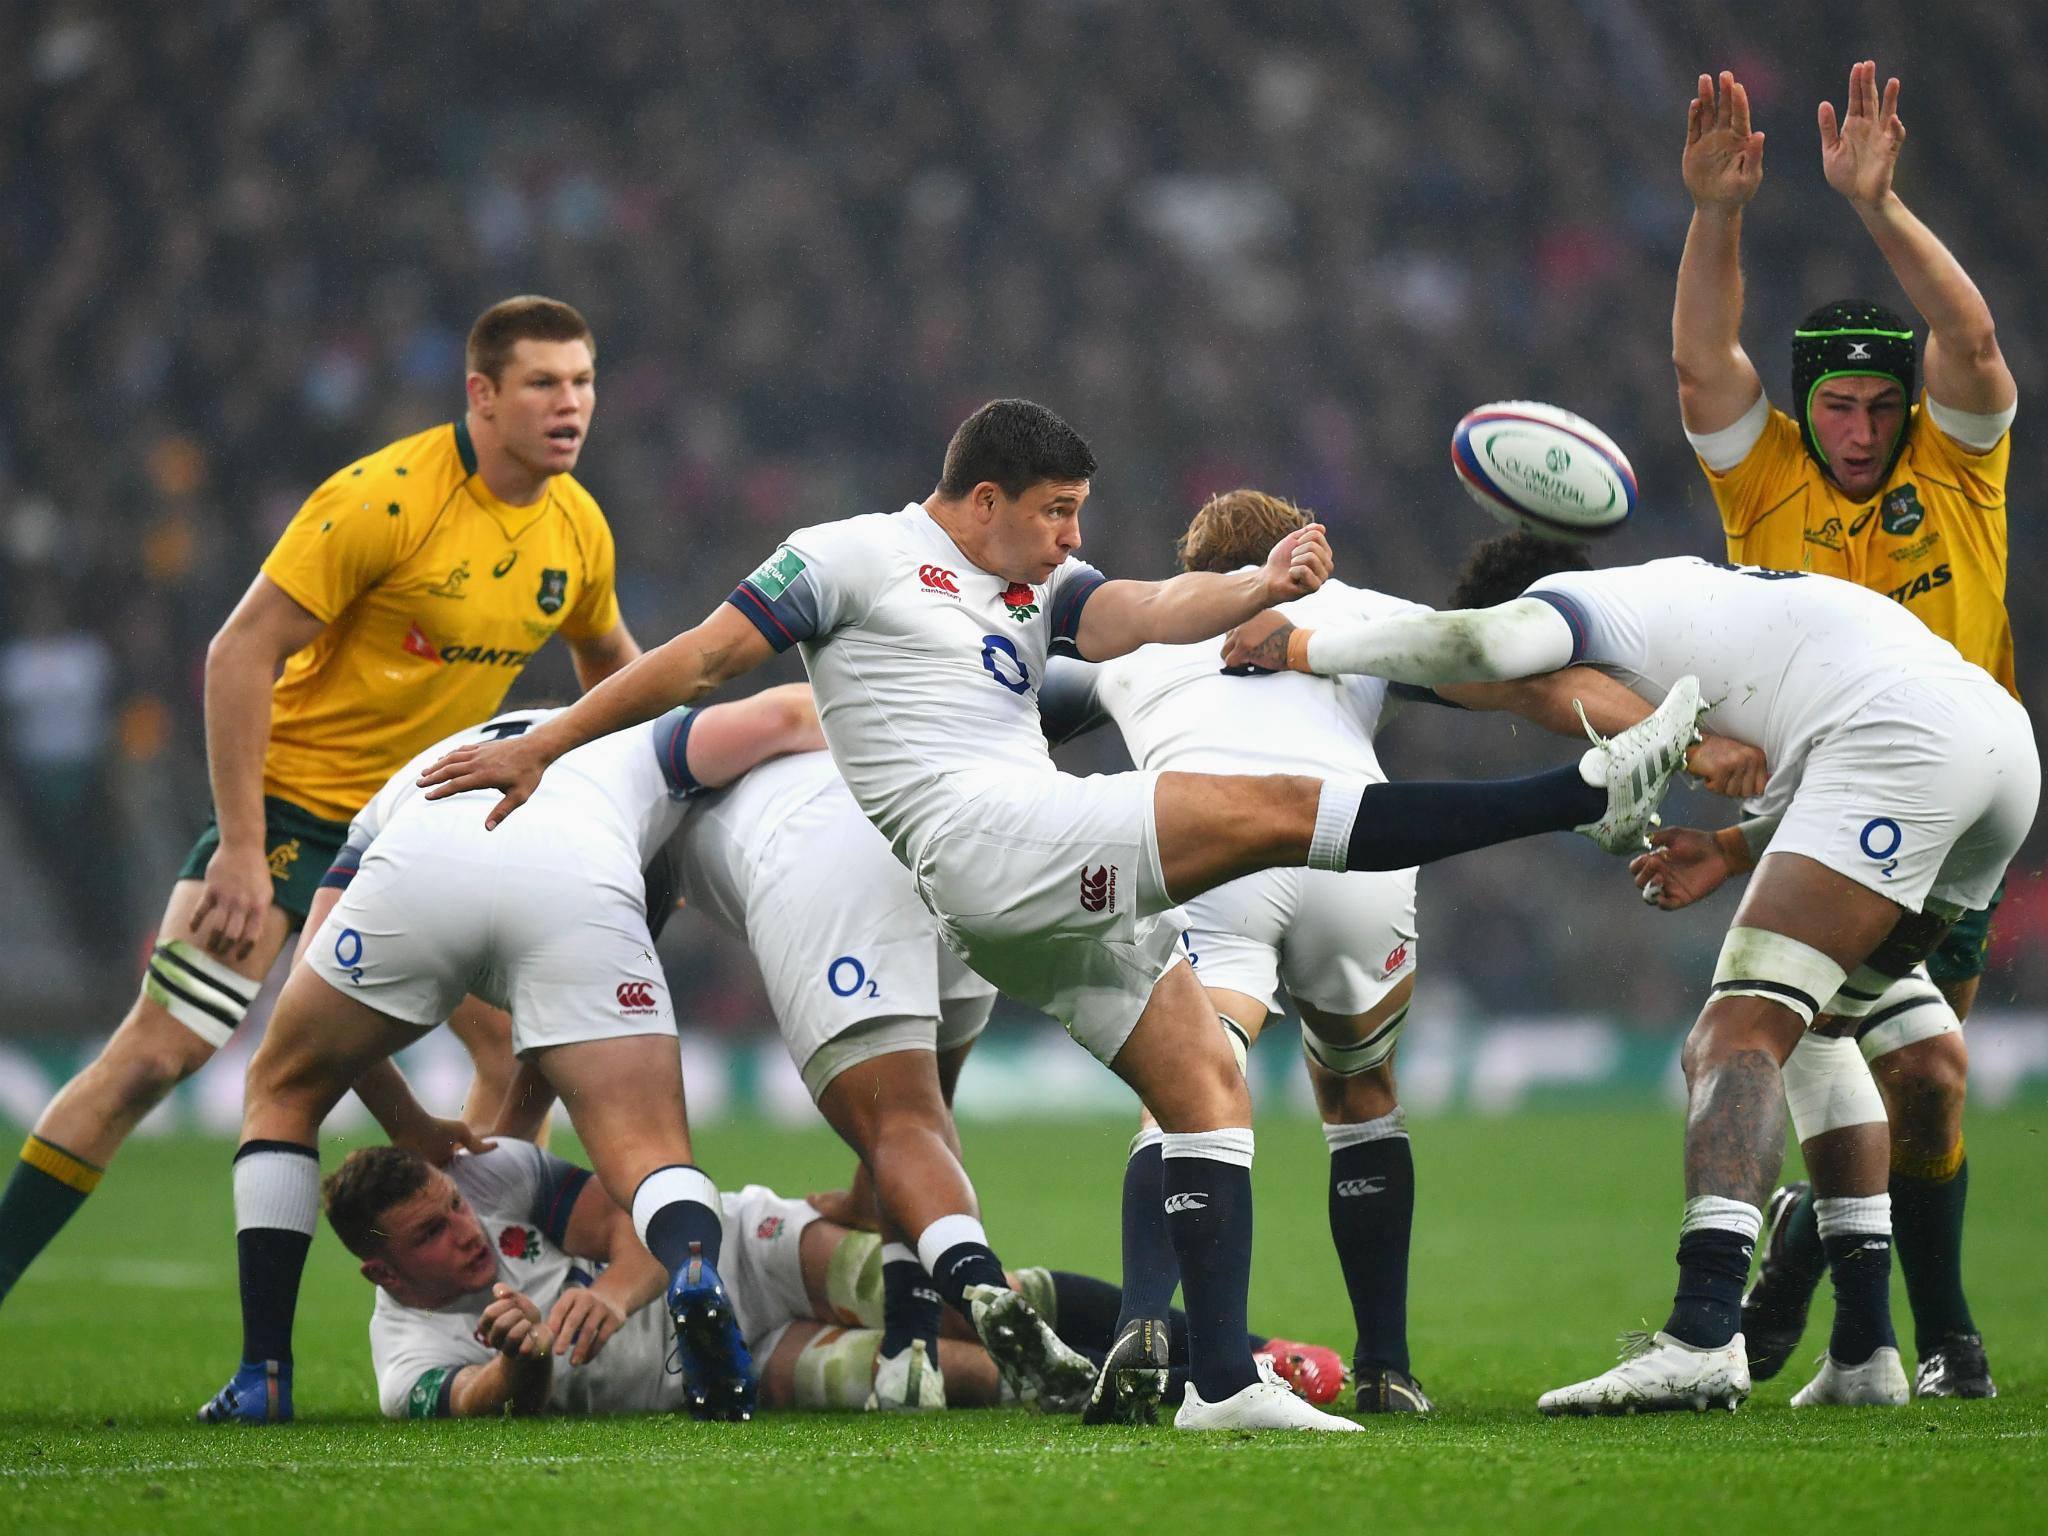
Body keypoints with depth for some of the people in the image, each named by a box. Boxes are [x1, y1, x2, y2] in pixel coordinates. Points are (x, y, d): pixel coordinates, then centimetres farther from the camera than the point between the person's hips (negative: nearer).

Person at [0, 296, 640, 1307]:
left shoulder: (579, 528, -1)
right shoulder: (387, 498, -22)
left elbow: (608, 661, 22)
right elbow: (240, 654, -21)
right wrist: (240, 848, -24)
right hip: (292, 802, -6)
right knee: (159, 1052, -13)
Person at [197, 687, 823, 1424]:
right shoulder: (637, 750, 42)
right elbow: (786, 713, 22)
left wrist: (418, 1135, 44)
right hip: (577, 888, -1)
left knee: (284, 1089, 25)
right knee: (653, 1154, 6)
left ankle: (263, 1377, 18)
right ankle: (693, 1269, -29)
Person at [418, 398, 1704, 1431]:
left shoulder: (1041, 585, 24)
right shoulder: (855, 558, 5)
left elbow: (1148, 614, 6)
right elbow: (698, 663, 6)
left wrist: (1261, 586, -15)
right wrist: (538, 750, 6)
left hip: (1062, 889, 9)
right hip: (975, 837, -9)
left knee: (1208, 1084, 0)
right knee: (1269, 809, -16)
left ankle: (1224, 1380, -5)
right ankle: (1591, 794, -19)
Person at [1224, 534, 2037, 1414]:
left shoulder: (1576, 599, 9)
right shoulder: (1683, 592, 34)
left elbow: (1491, 642, -16)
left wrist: (1310, 648, -4)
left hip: (1904, 733, -9)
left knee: (1743, 1027, -15)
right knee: (1805, 1041, 20)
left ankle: (1702, 1338, -32)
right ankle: (1864, 1355, 15)